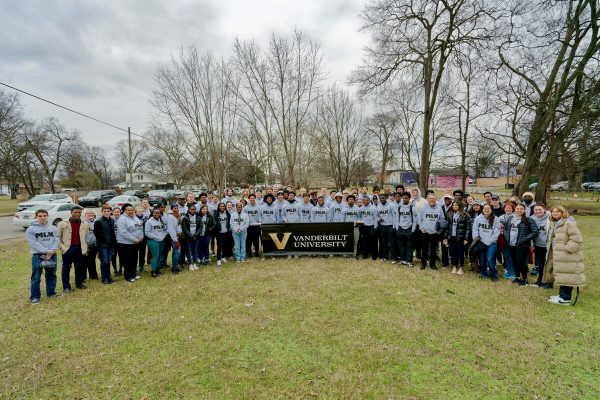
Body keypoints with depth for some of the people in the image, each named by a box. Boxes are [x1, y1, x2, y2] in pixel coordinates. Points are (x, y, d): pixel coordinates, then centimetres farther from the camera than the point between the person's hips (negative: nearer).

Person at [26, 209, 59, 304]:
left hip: (52, 255, 3)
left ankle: (51, 292, 27)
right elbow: (34, 243, -12)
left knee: (51, 275, 13)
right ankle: (34, 296, 11)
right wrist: (46, 251, -19)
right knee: (36, 277, 1)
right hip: (38, 255, -3)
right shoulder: (31, 229, -5)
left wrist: (52, 251, -16)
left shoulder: (53, 228, 5)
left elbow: (56, 240, 0)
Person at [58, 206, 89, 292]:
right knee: (66, 268, 4)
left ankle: (79, 283, 25)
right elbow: (58, 237, 2)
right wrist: (62, 247, -5)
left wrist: (85, 248, 11)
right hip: (68, 248, -3)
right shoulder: (63, 224, -2)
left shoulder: (84, 224, 6)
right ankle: (66, 286, 13)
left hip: (80, 248, 3)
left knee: (79, 267, 11)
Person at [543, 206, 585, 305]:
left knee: (566, 276, -4)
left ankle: (565, 299, 3)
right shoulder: (553, 224, 14)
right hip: (558, 255, 9)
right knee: (562, 276, 16)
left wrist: (567, 249, -20)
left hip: (567, 256, -9)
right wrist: (550, 247, 15)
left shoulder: (569, 223, -15)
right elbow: (551, 239, 26)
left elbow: (576, 239, -21)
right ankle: (562, 295, 25)